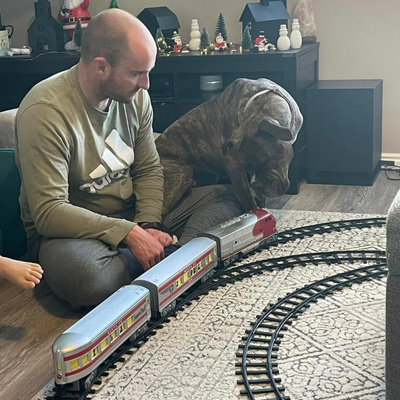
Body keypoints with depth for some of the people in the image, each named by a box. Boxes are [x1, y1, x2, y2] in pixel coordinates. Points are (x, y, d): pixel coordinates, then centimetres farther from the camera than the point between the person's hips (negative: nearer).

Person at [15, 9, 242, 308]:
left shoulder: (135, 96, -1)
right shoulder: (45, 112, -22)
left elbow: (149, 170, 6)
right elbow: (48, 211, -25)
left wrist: (148, 225, -14)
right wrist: (129, 234, -30)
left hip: (133, 217, 6)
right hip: (71, 228, -6)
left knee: (226, 199, -4)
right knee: (78, 272, -41)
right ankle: (175, 259, -16)